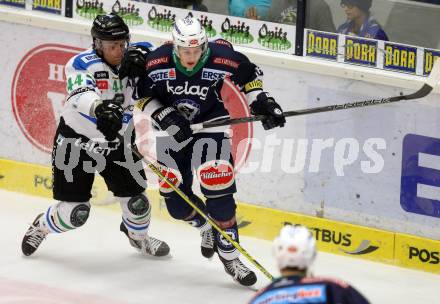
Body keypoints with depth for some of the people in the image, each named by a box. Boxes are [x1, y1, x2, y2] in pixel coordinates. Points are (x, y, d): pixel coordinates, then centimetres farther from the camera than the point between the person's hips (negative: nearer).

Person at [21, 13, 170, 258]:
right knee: (75, 213, -6)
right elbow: (81, 94, -42)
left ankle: (139, 236, 39)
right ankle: (40, 227, 26)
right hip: (75, 143, -5)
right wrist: (100, 107, -65)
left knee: (135, 199, 5)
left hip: (116, 145, 5)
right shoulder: (83, 64, -24)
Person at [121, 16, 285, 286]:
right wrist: (165, 116, -22)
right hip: (171, 127, 2)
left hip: (211, 122, -2)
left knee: (218, 188, -17)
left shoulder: (224, 59, -24)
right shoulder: (157, 64, -23)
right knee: (176, 199, 2)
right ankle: (207, 225, 36)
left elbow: (249, 74, -3)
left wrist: (261, 101, -10)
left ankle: (229, 254, -6)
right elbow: (144, 97, -8)